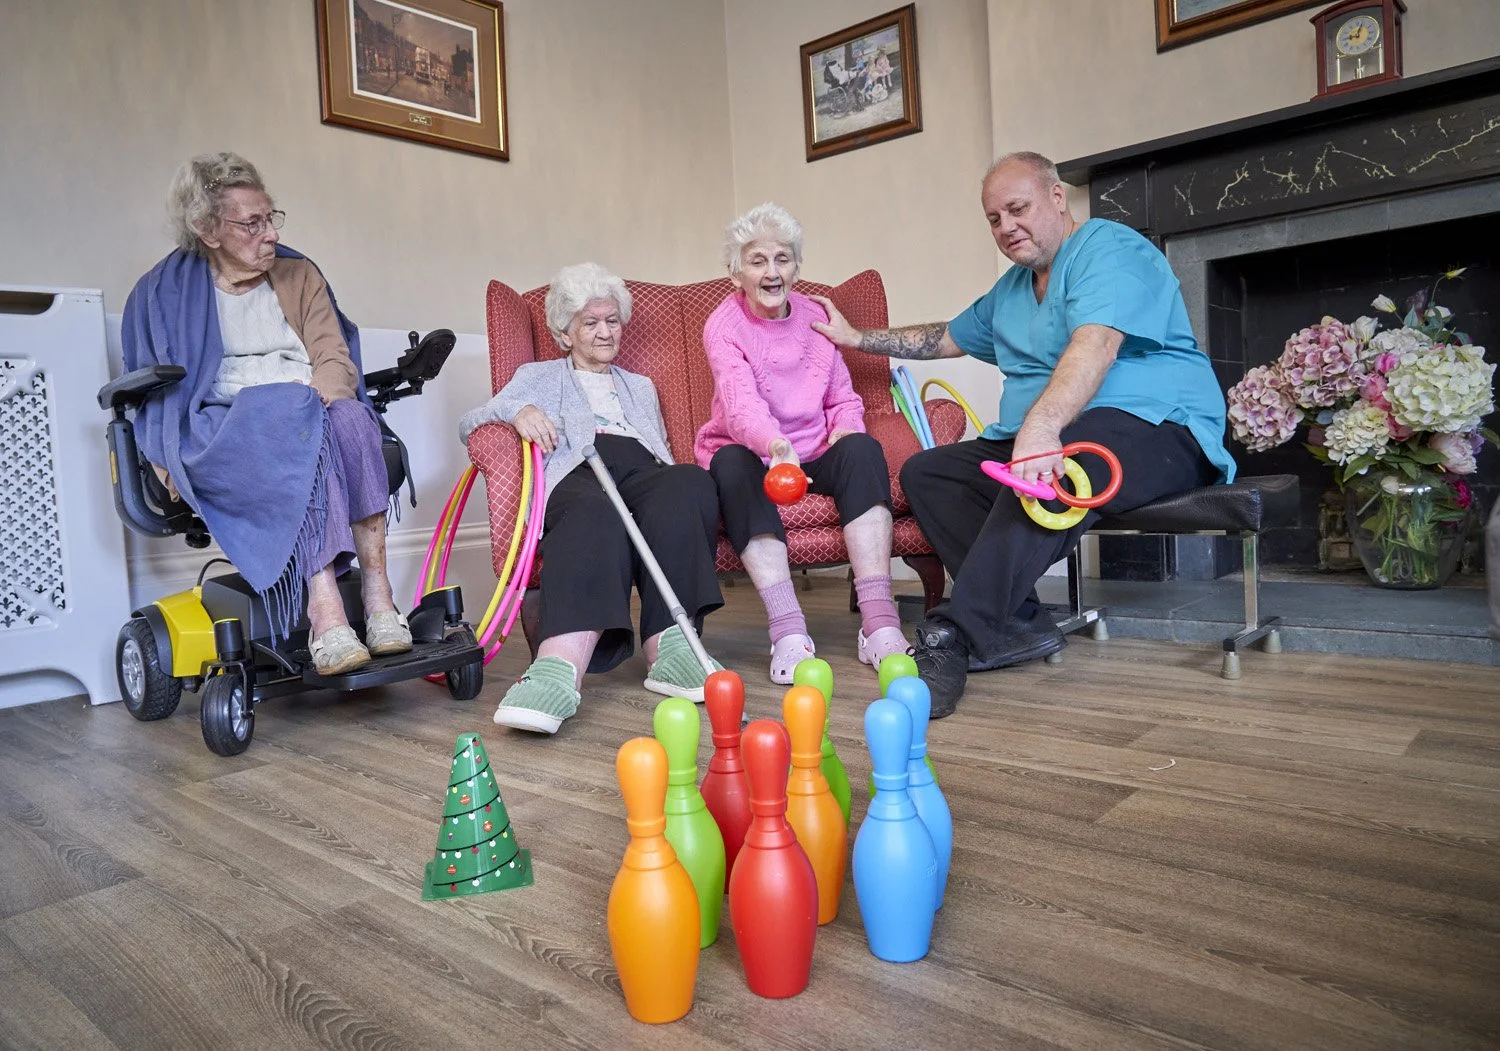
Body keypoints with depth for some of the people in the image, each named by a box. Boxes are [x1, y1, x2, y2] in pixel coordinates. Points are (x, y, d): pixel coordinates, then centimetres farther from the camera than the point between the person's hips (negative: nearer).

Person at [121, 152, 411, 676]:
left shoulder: (300, 275, 19)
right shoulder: (165, 292, 15)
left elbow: (337, 362, 7)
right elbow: (157, 391, 14)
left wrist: (313, 401, -16)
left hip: (312, 423, 2)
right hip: (223, 436, -2)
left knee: (350, 417, -35)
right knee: (285, 410, -38)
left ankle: (376, 590, -40)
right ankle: (325, 608, -49)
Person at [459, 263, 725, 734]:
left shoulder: (641, 386, 39)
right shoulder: (538, 377, 30)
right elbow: (468, 424, 18)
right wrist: (516, 411, -5)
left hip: (644, 472, 3)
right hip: (577, 475, -3)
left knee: (691, 480, -37)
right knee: (595, 511, -43)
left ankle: (668, 647, -48)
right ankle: (562, 667, -63)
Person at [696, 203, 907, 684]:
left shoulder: (814, 316, 6)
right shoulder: (723, 326, -9)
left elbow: (844, 398, 12)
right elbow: (741, 404, -28)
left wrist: (845, 427, -12)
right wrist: (775, 445, -50)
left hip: (814, 453, 3)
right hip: (752, 454, -3)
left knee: (863, 448, -27)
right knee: (731, 462, -36)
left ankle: (878, 622, -37)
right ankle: (788, 631, -44)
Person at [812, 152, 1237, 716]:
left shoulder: (1109, 249, -8)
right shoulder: (1011, 289, 22)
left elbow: (1094, 345, -27)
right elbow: (946, 337, 35)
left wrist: (1041, 426, -43)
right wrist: (855, 337, 33)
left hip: (1155, 428, -9)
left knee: (1050, 470, -41)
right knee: (924, 472, -4)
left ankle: (956, 638, -39)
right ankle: (1021, 621, -19)